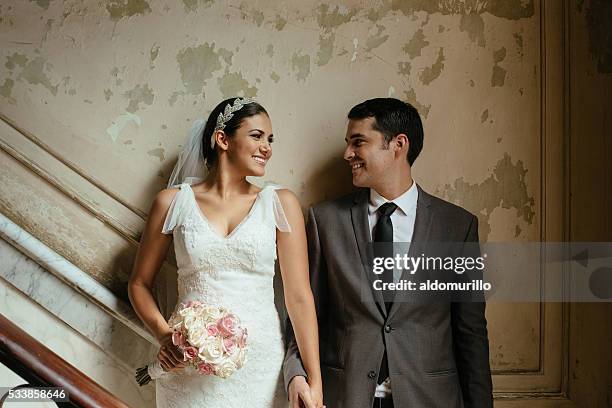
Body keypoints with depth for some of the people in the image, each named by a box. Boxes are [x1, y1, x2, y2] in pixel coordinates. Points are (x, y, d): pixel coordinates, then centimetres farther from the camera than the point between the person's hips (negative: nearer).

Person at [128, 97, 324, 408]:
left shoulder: (280, 204, 1)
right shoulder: (173, 201, 1)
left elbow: (299, 296, -4)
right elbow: (139, 283, 10)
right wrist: (164, 335, -8)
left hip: (261, 367, 1)